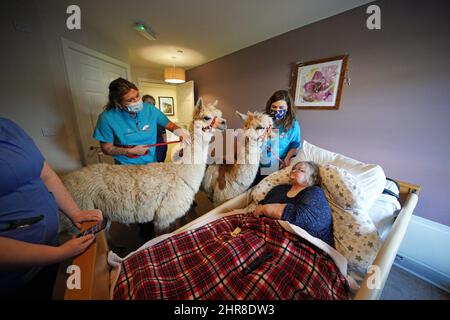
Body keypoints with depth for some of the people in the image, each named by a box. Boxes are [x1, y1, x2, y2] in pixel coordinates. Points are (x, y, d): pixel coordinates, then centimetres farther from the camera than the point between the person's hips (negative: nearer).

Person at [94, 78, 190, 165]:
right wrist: (131, 151, -15)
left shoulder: (150, 109, -5)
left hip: (151, 162, 2)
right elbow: (106, 148, -3)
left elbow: (169, 125, 6)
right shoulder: (107, 117, -12)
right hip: (125, 166, -1)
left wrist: (180, 132, -15)